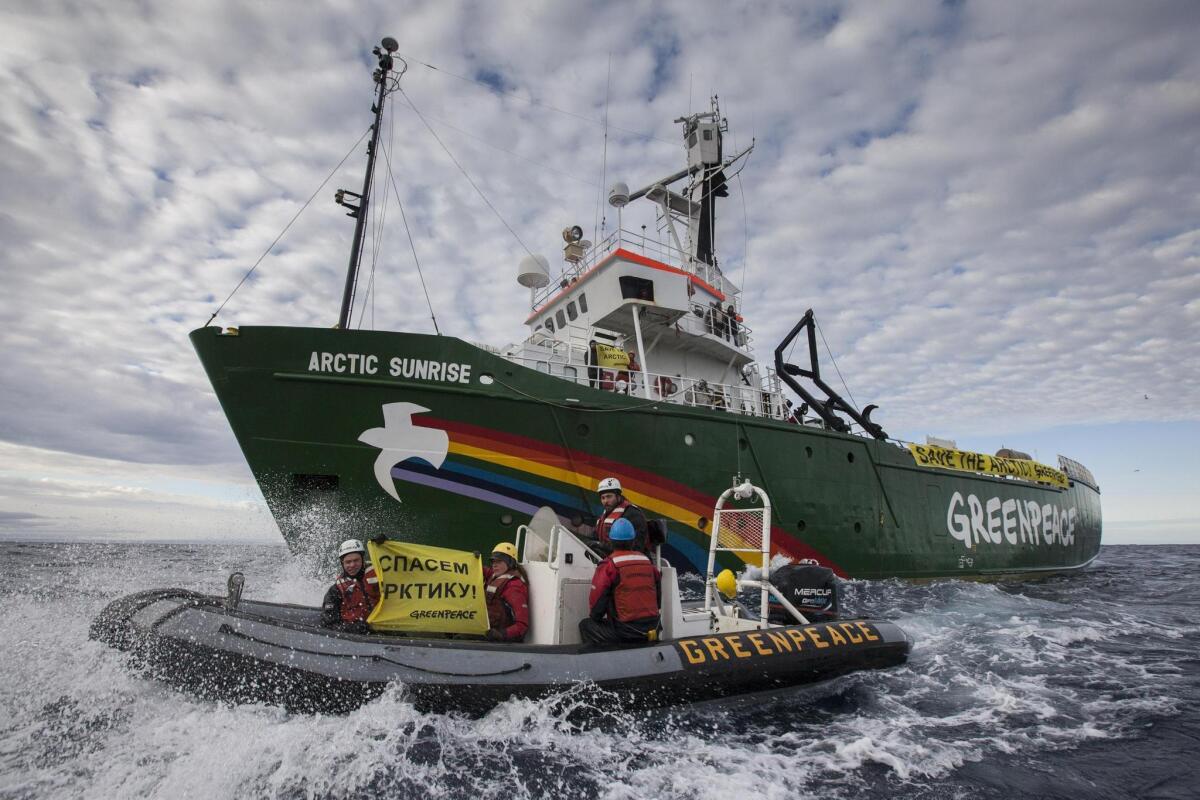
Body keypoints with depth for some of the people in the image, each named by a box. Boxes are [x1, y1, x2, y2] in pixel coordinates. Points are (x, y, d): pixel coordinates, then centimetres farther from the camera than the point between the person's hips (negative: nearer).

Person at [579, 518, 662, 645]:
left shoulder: (609, 565, -9)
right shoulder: (648, 562, 8)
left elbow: (596, 600, -6)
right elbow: (658, 598, 16)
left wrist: (594, 617, 15)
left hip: (625, 633, -5)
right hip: (652, 629, 5)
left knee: (585, 625, 15)